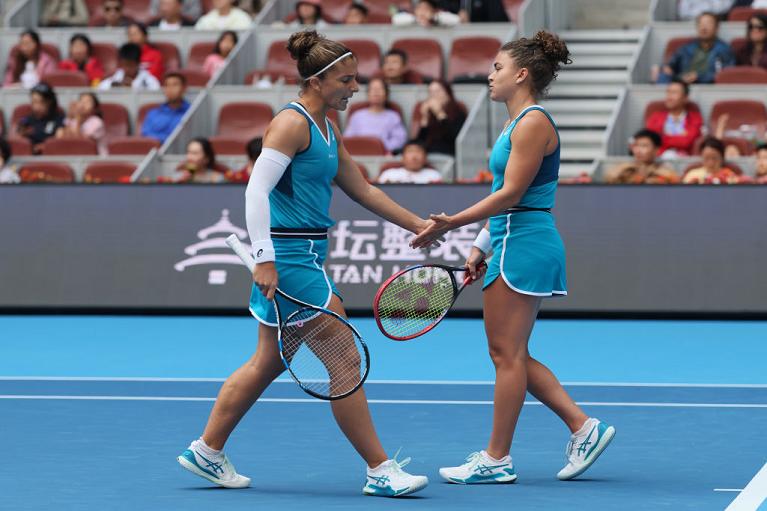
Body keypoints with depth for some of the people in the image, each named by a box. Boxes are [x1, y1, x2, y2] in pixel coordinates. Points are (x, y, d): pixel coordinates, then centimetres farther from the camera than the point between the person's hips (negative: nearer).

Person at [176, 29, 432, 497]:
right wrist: (264, 258, -26)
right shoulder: (292, 123, -14)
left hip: (306, 256, 10)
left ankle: (206, 451, 25)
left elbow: (361, 189, 24)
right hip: (288, 256, -10)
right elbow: (257, 190, -20)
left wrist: (417, 224, 22)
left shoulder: (327, 130, 15)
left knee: (269, 363, 16)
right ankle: (380, 471, -2)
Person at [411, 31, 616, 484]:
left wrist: (452, 223, -19)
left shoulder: (533, 123, -13)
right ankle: (584, 428, 10)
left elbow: (511, 193, -18)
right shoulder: (519, 123, 18)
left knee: (507, 353, -5)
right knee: (512, 356, 11)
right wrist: (481, 247, 18)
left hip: (525, 245, -10)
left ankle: (497, 459, 0)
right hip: (516, 245, 10)